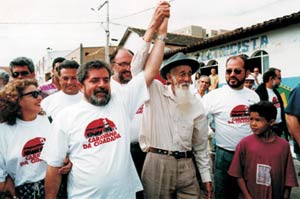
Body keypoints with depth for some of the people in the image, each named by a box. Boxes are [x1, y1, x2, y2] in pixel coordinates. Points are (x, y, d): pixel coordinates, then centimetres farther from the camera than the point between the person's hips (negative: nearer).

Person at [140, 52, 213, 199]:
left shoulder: (197, 106, 6)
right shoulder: (155, 92, -1)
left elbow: (201, 146, 11)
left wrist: (206, 177, 10)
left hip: (186, 166, 3)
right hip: (157, 163, -2)